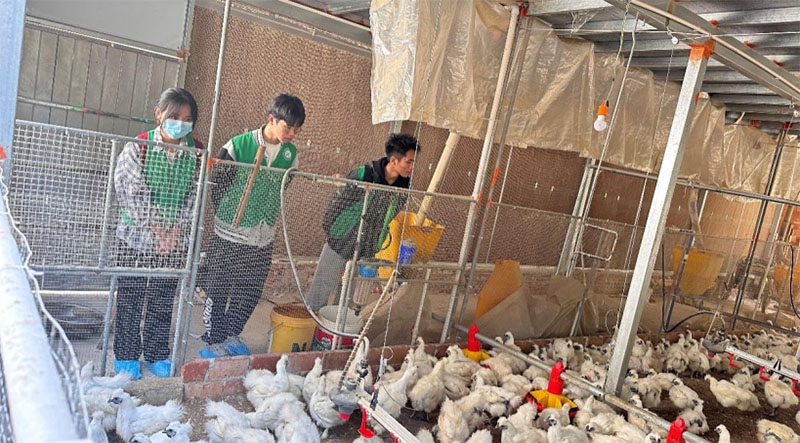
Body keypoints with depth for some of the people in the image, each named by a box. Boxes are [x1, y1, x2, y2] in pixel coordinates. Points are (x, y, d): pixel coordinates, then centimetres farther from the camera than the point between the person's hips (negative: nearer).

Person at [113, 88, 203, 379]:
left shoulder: (197, 153, -1)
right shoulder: (138, 147, -8)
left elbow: (194, 196, -4)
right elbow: (134, 193, -13)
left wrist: (176, 231, -13)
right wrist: (156, 231, -18)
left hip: (175, 242, 2)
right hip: (136, 237, -2)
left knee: (163, 300, 13)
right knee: (130, 299, 9)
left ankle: (157, 355, 28)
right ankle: (126, 356, 25)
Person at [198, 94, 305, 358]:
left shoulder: (290, 153, 1)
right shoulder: (238, 146, -13)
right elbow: (217, 185, -5)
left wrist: (270, 219, 9)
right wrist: (227, 217, -3)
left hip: (263, 239, 5)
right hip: (230, 235, -4)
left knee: (250, 293, 15)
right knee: (218, 292, 7)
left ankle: (232, 335, 35)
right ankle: (213, 341, 23)